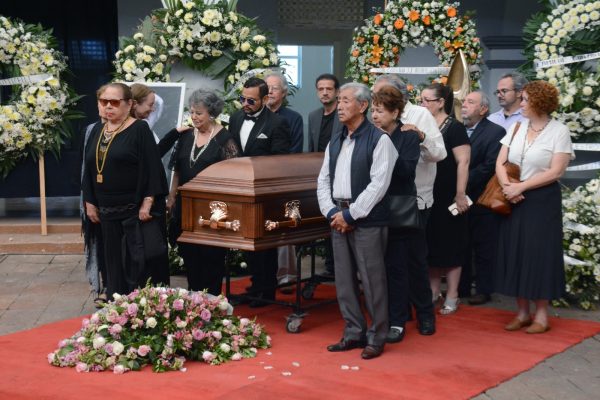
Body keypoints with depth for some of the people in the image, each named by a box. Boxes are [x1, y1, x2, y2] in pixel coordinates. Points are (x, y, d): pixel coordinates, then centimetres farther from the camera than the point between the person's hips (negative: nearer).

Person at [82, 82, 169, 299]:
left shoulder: (139, 129, -8)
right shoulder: (97, 131, 12)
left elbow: (152, 168, -14)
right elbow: (89, 169, 16)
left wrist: (147, 204, -20)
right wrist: (90, 203, 12)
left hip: (137, 210, -6)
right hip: (108, 212, 6)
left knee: (141, 263, -3)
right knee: (114, 263, 11)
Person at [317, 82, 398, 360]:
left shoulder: (379, 140, -6)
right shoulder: (334, 142, 15)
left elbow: (379, 183, -14)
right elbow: (323, 180, 14)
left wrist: (350, 214, -14)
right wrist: (331, 212, -2)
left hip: (367, 220, -7)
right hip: (338, 218, 7)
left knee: (372, 279, -2)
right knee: (344, 279, 11)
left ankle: (376, 337, 9)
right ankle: (354, 333, 22)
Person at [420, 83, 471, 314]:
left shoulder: (454, 128, -9)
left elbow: (463, 163, -14)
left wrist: (460, 195, -19)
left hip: (447, 197, -6)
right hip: (426, 197, 6)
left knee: (449, 244, 2)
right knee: (430, 244, 11)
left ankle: (451, 297, 11)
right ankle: (433, 291, 23)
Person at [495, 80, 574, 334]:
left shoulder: (559, 132, -7)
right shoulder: (516, 128, 8)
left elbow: (556, 171, -14)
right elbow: (500, 163, 5)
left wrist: (520, 187, -16)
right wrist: (507, 187, -13)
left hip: (542, 201, -5)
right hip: (514, 200, 5)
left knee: (539, 254, -1)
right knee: (516, 253, 6)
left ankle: (541, 315, 10)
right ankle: (522, 313, 16)